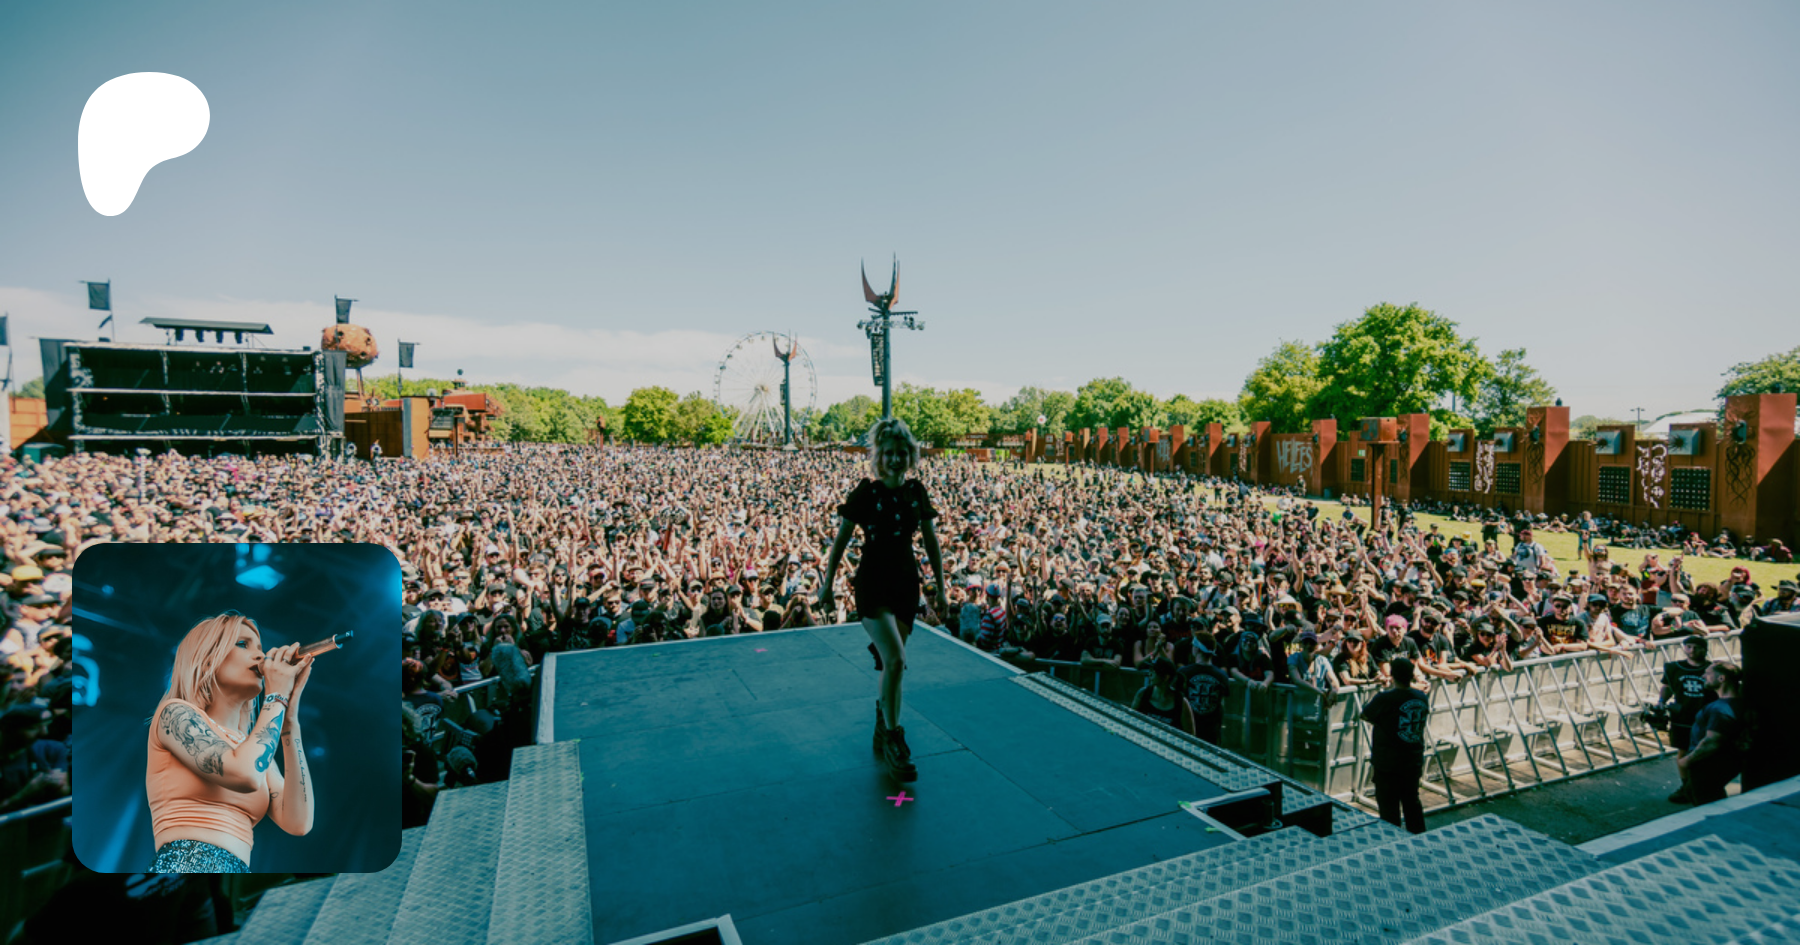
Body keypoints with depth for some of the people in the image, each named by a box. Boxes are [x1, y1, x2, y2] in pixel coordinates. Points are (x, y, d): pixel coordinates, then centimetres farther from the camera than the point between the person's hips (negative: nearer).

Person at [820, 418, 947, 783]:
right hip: (873, 580, -4)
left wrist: (941, 588, 11)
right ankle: (893, 738, -2)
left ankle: (883, 731, 33)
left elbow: (932, 543, 11)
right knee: (895, 659, -17)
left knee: (893, 662, 12)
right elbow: (841, 540, -3)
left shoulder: (916, 492, 5)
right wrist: (827, 583, -1)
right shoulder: (866, 492, -8)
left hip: (906, 580, 5)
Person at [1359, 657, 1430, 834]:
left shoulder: (1384, 699, -21)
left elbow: (1365, 715, -5)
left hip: (1387, 764, -6)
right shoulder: (1423, 698, -4)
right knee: (1412, 802, 21)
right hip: (1414, 761, 6)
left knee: (1389, 807, 5)